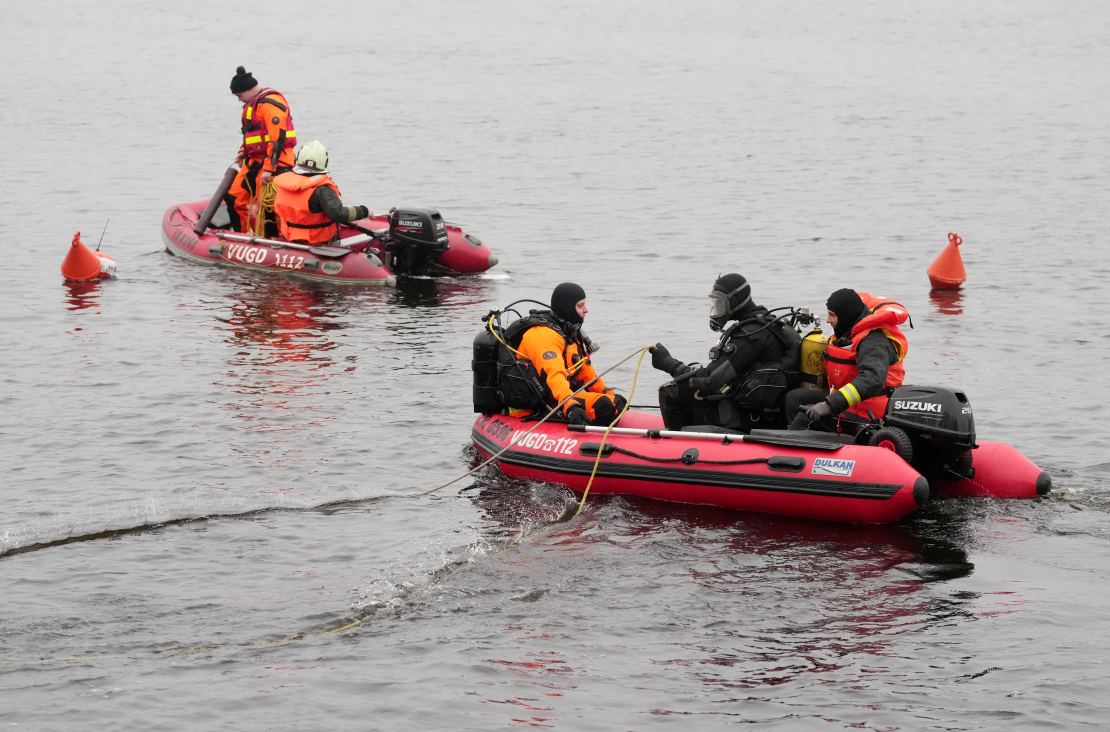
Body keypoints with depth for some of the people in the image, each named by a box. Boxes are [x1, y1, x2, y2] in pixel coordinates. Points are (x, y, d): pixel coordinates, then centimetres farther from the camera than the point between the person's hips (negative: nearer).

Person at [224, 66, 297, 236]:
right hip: (254, 162, 11)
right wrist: (243, 152, 11)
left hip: (273, 164, -11)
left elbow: (277, 139, -24)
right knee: (234, 198, 9)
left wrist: (268, 169, -26)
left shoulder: (270, 104, -17)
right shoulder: (253, 103, 17)